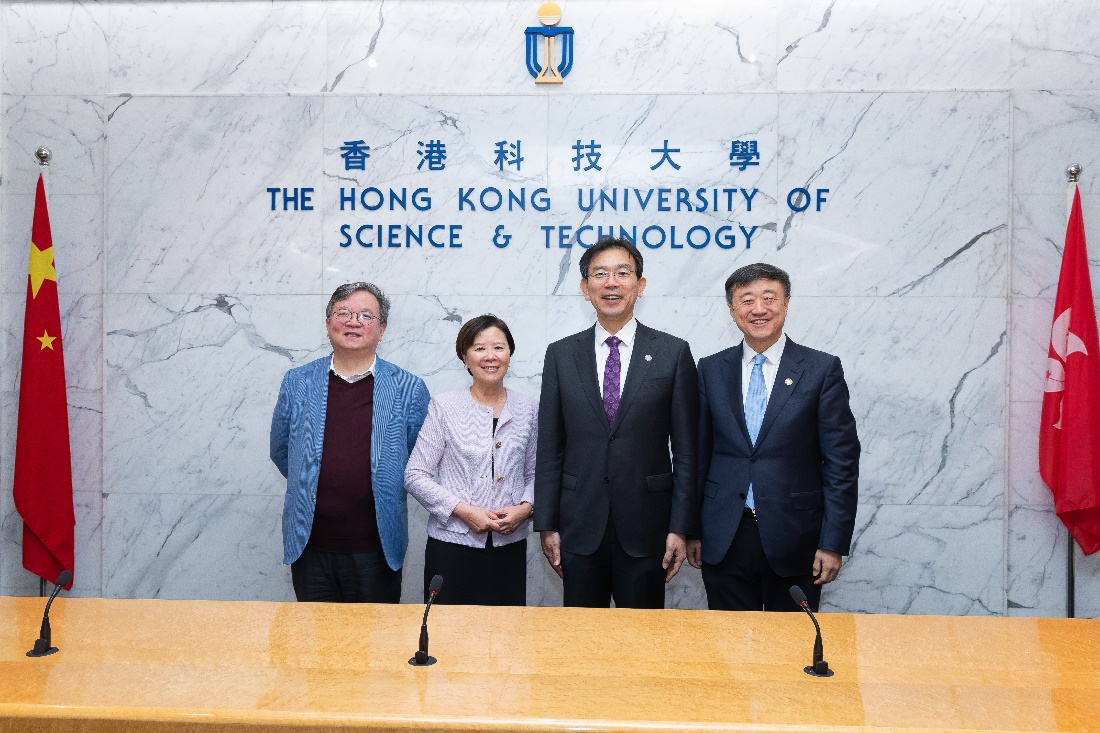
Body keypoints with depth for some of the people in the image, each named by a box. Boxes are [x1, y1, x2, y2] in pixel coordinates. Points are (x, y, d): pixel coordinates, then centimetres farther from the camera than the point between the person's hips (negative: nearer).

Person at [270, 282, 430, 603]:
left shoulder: (409, 389, -3)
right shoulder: (297, 383, 3)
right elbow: (280, 451, 14)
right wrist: (310, 487, 11)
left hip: (376, 549, -1)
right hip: (309, 546, 2)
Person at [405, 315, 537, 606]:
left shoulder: (528, 409, 5)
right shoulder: (444, 407, -3)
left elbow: (535, 474, 12)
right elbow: (415, 476, -4)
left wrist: (525, 508, -7)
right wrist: (463, 510, -13)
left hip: (510, 546, 2)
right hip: (452, 546, -2)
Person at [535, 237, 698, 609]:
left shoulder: (673, 353, -1)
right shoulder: (560, 354, 4)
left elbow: (685, 450, -1)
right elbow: (549, 449, 4)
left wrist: (681, 527, -5)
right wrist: (547, 524, 2)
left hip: (646, 526, -1)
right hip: (580, 527, 1)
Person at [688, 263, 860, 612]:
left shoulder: (822, 369, -3)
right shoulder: (711, 370, 4)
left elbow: (841, 461, -4)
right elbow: (699, 454, 7)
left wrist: (834, 543, -7)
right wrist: (693, 530, 5)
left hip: (794, 540, -1)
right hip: (723, 540, 2)